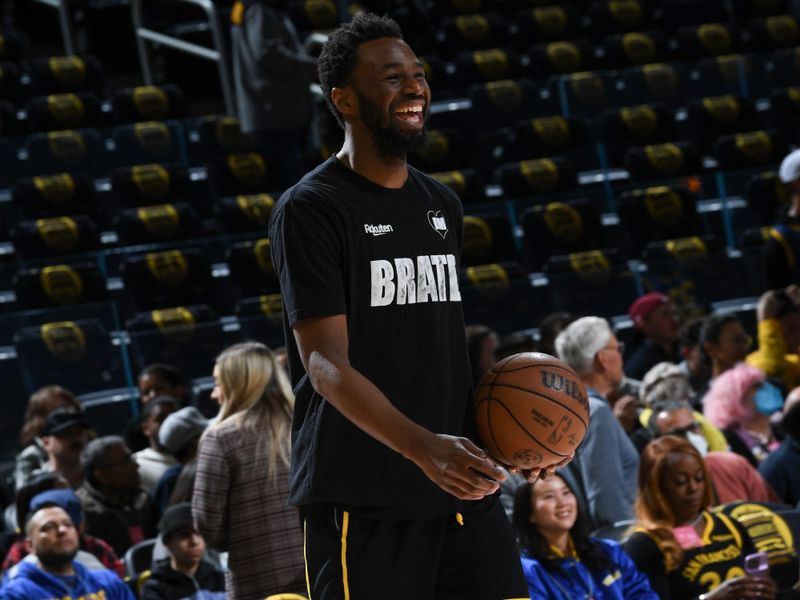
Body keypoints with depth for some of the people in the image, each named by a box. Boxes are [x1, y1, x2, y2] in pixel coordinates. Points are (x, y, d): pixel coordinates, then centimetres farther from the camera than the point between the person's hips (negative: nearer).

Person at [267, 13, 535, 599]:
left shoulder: (443, 204, 15)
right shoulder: (311, 210, -9)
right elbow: (326, 365, -18)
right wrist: (422, 446, -31)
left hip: (462, 486, 7)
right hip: (360, 499, -7)